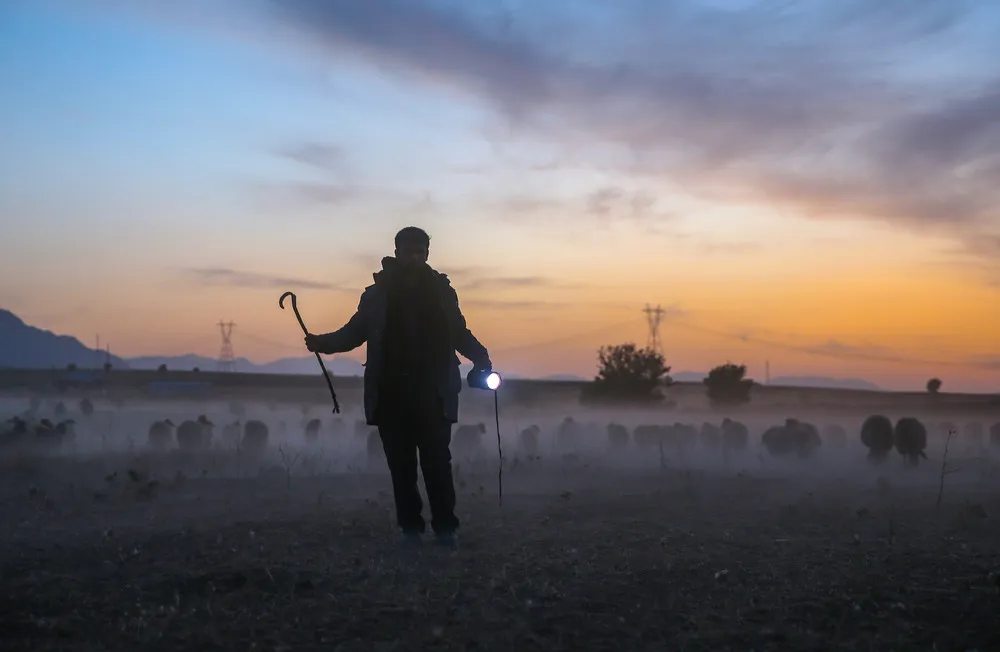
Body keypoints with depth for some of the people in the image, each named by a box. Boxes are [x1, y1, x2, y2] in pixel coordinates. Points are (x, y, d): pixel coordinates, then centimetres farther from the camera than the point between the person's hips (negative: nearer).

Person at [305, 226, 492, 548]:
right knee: (401, 463, 3)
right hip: (391, 391, 1)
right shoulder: (378, 293, 5)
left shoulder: (441, 290, 7)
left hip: (433, 391, -1)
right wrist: (323, 342, -10)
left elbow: (459, 332, 12)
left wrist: (480, 356, -6)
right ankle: (411, 527, 10)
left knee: (436, 460, -5)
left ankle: (446, 526, 1)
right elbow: (355, 331, 7)